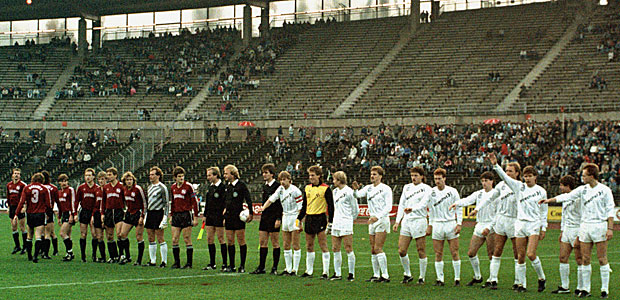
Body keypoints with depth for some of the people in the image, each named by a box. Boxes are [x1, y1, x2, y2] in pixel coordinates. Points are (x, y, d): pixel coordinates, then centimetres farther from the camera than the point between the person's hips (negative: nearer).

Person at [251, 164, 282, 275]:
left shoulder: (277, 186, -11)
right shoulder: (264, 186, 13)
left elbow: (280, 204, -14)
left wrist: (278, 219, -19)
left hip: (274, 218, -8)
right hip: (264, 217, 8)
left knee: (275, 243, 0)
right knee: (262, 243, 7)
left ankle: (275, 268, 6)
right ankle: (261, 267, 12)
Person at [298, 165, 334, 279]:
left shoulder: (325, 189, -6)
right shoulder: (307, 188, 12)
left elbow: (330, 206, -6)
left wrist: (330, 221, -13)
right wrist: (299, 219, 15)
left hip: (320, 218, -6)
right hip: (309, 218, 6)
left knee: (323, 246, -5)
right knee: (309, 246, 9)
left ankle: (326, 272, -2)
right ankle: (309, 271, 17)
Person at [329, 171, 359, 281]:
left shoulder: (349, 192, -9)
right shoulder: (335, 191, 14)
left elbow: (356, 210, -2)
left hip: (346, 224, -8)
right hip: (336, 224, 8)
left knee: (348, 249, -6)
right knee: (335, 249, 5)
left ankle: (351, 274, 0)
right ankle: (337, 273, 10)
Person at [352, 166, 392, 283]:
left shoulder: (386, 189, -7)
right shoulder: (369, 188, 12)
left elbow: (388, 207, -12)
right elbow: (358, 195, -1)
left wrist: (377, 217, -23)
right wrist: (356, 189, -23)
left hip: (382, 220, -7)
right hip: (372, 221, 7)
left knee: (378, 248, -13)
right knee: (373, 250, 5)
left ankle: (385, 276, -12)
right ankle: (376, 275, 10)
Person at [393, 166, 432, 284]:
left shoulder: (426, 189, -2)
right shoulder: (407, 187, 16)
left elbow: (423, 203, -17)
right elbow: (401, 205, 17)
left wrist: (412, 208, -35)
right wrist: (397, 221, 9)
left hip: (419, 221, -5)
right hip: (406, 221, 5)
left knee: (421, 251, -1)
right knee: (401, 251, 0)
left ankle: (422, 277, 8)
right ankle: (407, 275, 15)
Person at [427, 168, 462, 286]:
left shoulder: (452, 191, -2)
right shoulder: (431, 192, 4)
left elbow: (459, 209, 3)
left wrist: (459, 224, -5)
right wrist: (430, 225, 13)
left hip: (451, 224, -2)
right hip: (437, 225, 2)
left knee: (454, 252, -3)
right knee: (438, 253, 0)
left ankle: (457, 278, 3)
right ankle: (440, 279, 4)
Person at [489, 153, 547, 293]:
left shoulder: (541, 191, 3)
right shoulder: (519, 187, 6)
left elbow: (544, 211, 7)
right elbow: (505, 177, -2)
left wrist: (543, 228, 4)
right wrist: (495, 165, -16)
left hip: (534, 224, -3)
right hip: (520, 224, 3)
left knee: (531, 254, -15)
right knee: (520, 256, 1)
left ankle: (541, 278, 6)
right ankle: (522, 284, 9)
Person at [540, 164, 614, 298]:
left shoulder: (605, 190, -2)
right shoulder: (582, 189, 9)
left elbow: (610, 210, -2)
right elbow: (567, 196, 10)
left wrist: (610, 228, -8)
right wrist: (549, 200, 4)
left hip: (600, 225, -4)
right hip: (585, 226, 4)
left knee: (602, 259, -3)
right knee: (585, 259, 2)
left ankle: (604, 289, 2)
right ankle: (586, 289, 6)